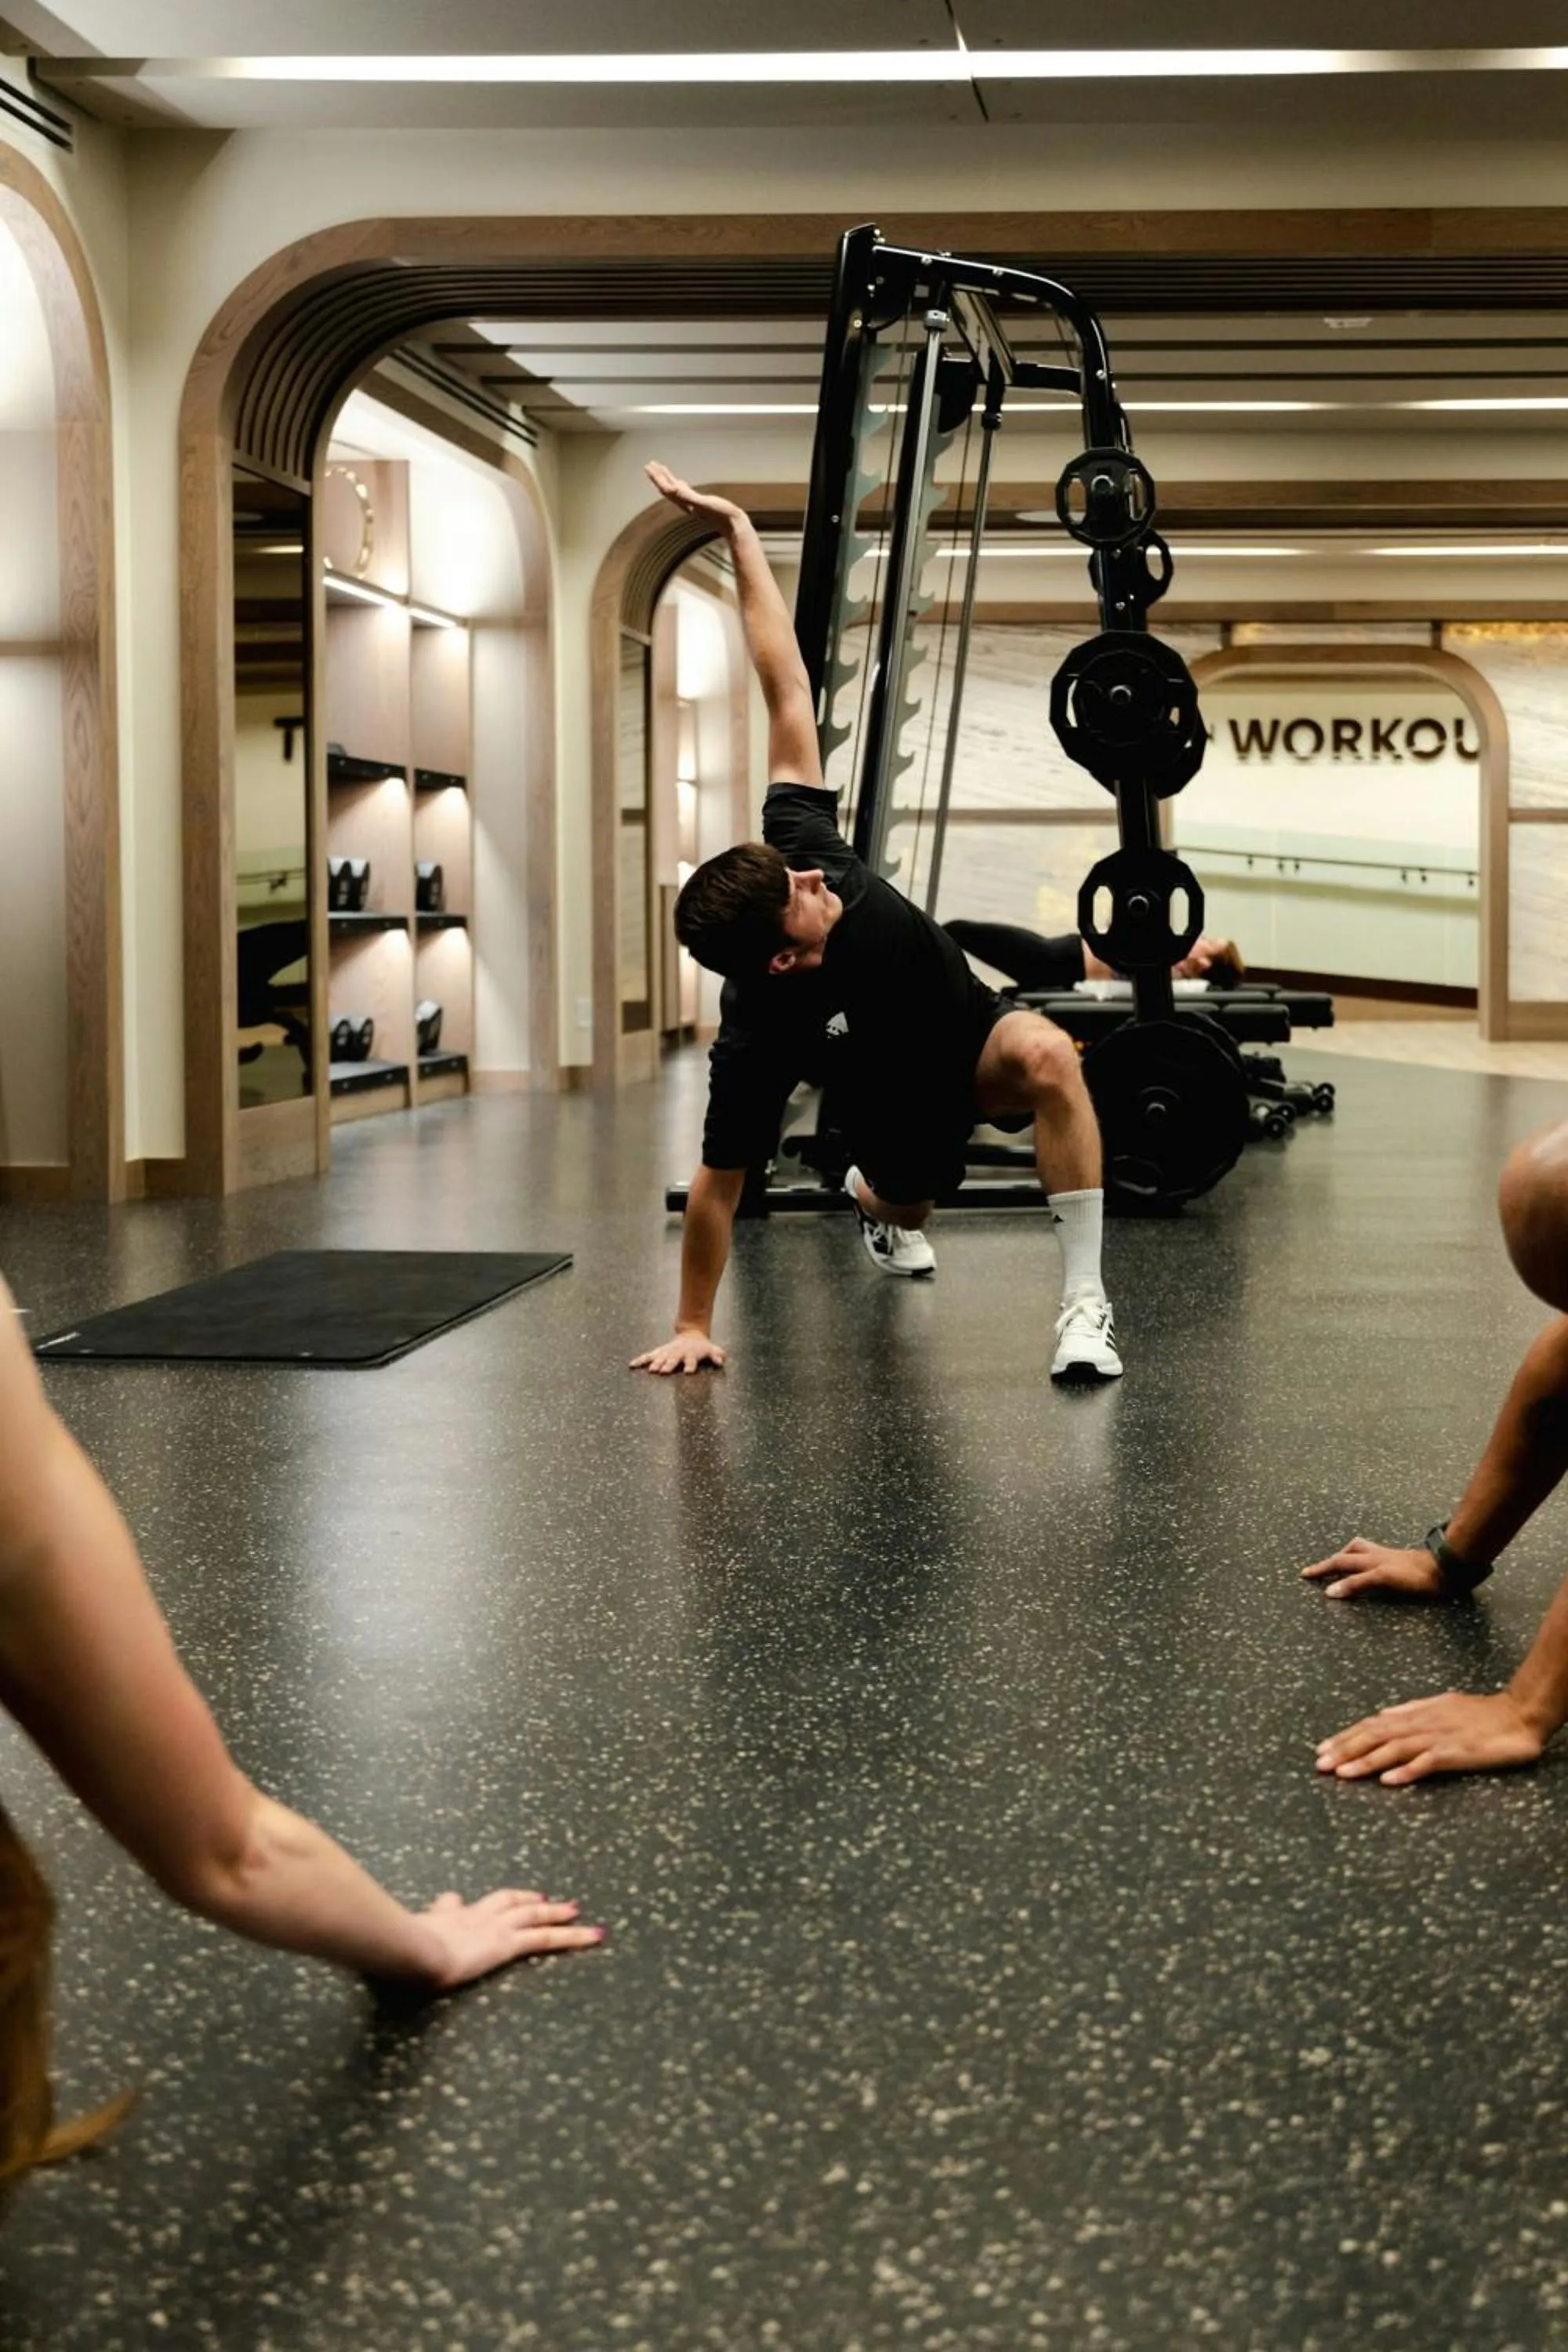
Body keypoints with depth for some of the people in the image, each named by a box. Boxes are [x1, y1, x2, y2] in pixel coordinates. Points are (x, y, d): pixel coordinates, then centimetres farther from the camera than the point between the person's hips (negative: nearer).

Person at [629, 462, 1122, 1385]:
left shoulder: (796, 843, -26)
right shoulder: (762, 1035, -37)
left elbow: (788, 689, -22)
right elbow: (719, 1183, -26)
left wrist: (738, 528, -24)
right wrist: (693, 1325, -21)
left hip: (972, 1032, 2)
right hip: (905, 1099, -2)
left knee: (1048, 1057, -31)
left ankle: (1085, 1302, -24)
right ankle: (879, 1202, 62)